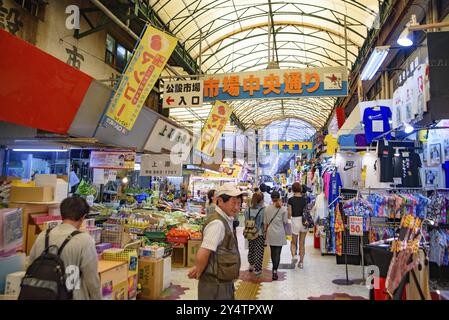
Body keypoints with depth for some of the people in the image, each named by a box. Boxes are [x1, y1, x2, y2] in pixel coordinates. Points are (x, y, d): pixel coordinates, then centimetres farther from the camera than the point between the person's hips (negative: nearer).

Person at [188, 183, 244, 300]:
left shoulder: (227, 220, 5)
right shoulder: (217, 223, -24)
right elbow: (202, 255, -28)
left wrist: (198, 269, 8)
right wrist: (198, 274, -10)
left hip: (225, 283, 9)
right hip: (215, 286, -8)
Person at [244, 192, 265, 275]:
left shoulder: (248, 210, -4)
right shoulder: (263, 210, -17)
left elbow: (246, 222, 4)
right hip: (260, 234, -4)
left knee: (251, 250, 21)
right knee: (259, 252, 7)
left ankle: (251, 265, 37)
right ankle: (257, 269, 14)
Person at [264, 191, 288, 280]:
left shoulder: (267, 208, -3)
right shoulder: (283, 209, -10)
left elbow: (265, 222, 2)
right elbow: (285, 221, 0)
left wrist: (265, 231, 15)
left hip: (270, 233, 3)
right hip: (279, 234, -2)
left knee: (273, 252, 18)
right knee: (277, 253, 0)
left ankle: (274, 268, 32)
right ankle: (275, 270, -9)